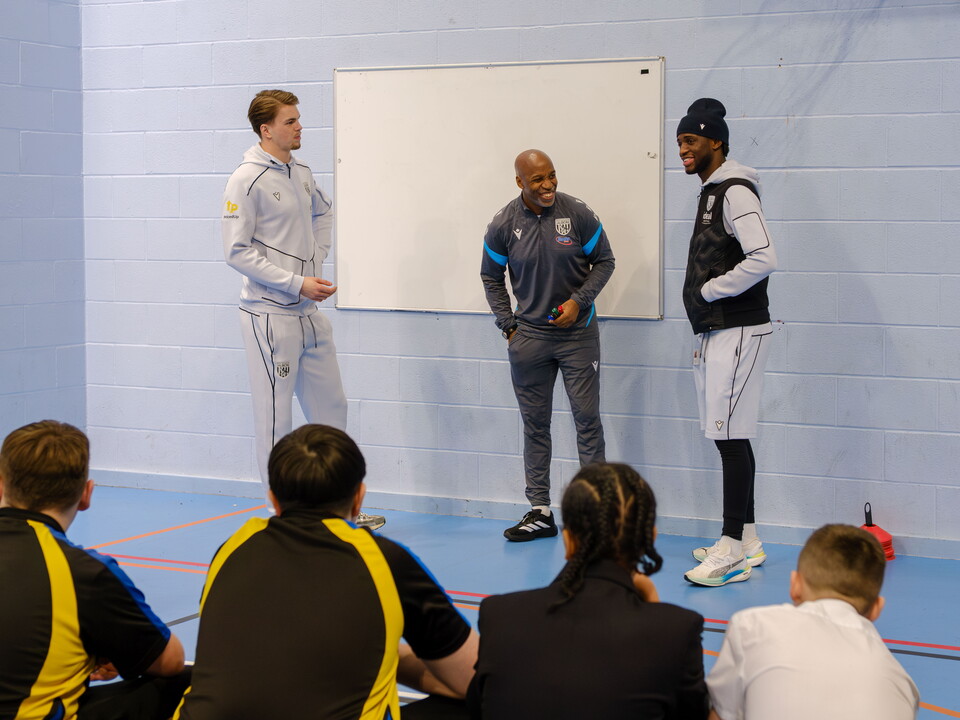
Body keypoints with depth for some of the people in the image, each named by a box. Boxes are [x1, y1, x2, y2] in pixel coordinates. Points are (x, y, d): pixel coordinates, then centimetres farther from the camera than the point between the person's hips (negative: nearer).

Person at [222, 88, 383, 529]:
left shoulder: (301, 174, 10)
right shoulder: (247, 180, -12)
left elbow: (322, 213, 30)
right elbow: (237, 251, -16)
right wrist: (297, 282, -18)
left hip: (309, 313, 8)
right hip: (270, 315, -8)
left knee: (330, 409, 13)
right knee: (275, 420, 0)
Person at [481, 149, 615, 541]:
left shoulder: (578, 215, -8)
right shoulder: (503, 226, -5)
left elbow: (604, 261, 3)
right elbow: (491, 277, 9)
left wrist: (578, 301, -10)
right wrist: (508, 326, 3)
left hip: (578, 333, -1)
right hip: (529, 336, 2)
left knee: (587, 418, -2)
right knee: (535, 423, 6)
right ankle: (540, 512, 14)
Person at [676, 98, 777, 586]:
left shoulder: (735, 191, -13)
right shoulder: (711, 192, 17)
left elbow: (764, 259, -26)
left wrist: (709, 290, -15)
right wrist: (703, 336, 16)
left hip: (738, 332, -10)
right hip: (715, 334, 10)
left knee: (730, 437, -10)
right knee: (732, 438, 12)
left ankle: (732, 551, -8)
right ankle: (746, 541, 19)